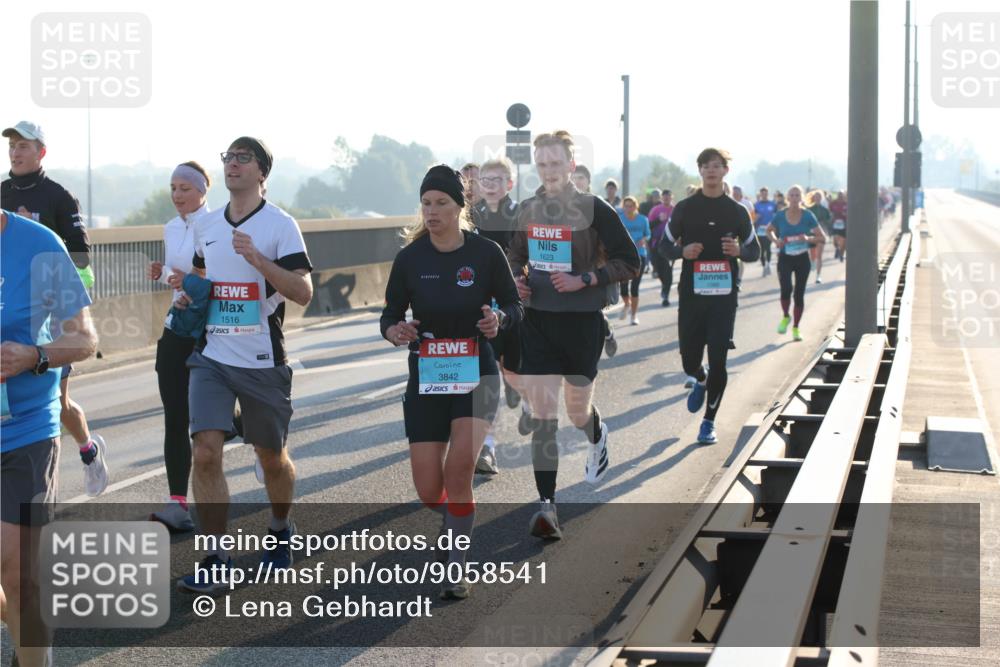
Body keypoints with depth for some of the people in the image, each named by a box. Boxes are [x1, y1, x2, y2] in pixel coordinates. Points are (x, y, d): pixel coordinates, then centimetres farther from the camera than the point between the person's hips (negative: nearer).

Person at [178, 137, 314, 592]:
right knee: (205, 453, -12)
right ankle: (215, 563, -8)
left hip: (263, 361, -3)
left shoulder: (280, 225, -6)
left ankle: (280, 532, 39)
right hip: (211, 358, 3)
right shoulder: (206, 227, 10)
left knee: (272, 457, 11)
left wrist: (257, 258, -25)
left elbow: (303, 292, -14)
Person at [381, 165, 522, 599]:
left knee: (458, 468, -22)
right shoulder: (410, 258, -3)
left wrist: (499, 318, -19)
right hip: (426, 379, 2)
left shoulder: (486, 253, -6)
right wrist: (394, 331, -19)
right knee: (428, 491, -1)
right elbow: (389, 315, 4)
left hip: (477, 375, -2)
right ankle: (458, 523, 37)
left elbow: (514, 306, 4)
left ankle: (457, 568, -6)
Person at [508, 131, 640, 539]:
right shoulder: (527, 210, 5)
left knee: (578, 411, 12)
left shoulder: (594, 210, -9)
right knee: (541, 416, -6)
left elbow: (629, 262, -8)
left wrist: (582, 280, -18)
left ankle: (598, 438, 50)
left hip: (581, 321, -3)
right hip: (537, 321, 3)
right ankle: (546, 506, -7)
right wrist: (516, 278, 0)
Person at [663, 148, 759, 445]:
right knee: (689, 361, 4)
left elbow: (755, 250, 12)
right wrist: (683, 252, -13)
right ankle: (700, 381, 41)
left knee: (718, 362, -5)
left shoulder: (737, 211, 5)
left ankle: (709, 421, 9)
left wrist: (739, 251, -11)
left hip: (724, 297, 0)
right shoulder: (685, 208, 3)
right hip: (691, 296, 0)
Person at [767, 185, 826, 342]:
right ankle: (785, 317, 10)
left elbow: (822, 238, -3)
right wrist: (775, 241, -6)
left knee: (799, 294, 5)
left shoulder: (808, 216, -6)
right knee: (786, 289, -19)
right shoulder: (780, 216, -5)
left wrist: (808, 238, -22)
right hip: (785, 258, -1)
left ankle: (795, 328, 21)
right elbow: (769, 230, 14)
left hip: (802, 258, 1)